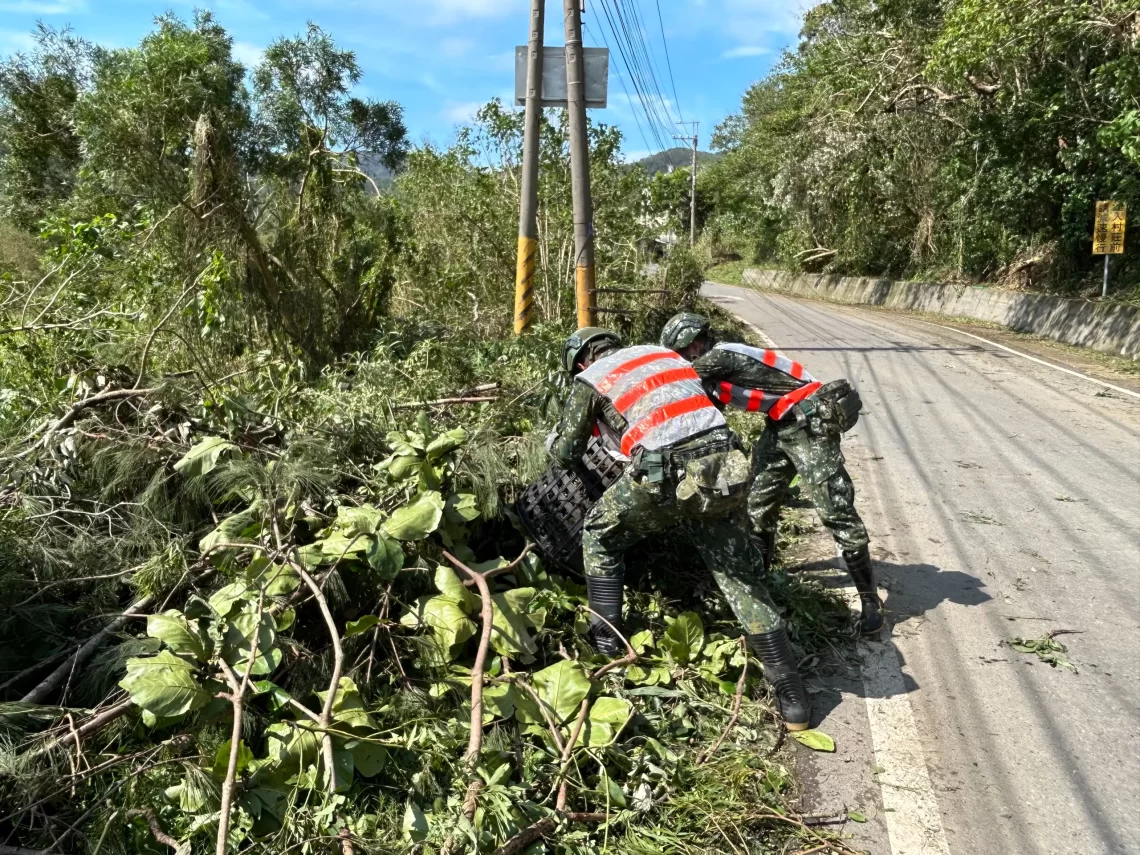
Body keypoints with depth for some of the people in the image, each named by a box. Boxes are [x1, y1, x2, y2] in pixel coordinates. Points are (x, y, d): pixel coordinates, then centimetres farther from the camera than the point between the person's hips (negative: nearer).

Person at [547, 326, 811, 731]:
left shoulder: (589, 379, 11)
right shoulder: (663, 352, 25)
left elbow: (566, 451, 17)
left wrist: (553, 438, 41)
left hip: (670, 476, -5)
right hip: (725, 468, 5)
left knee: (600, 536, 23)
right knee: (738, 572, 16)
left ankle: (606, 642, 24)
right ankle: (792, 695, 17)